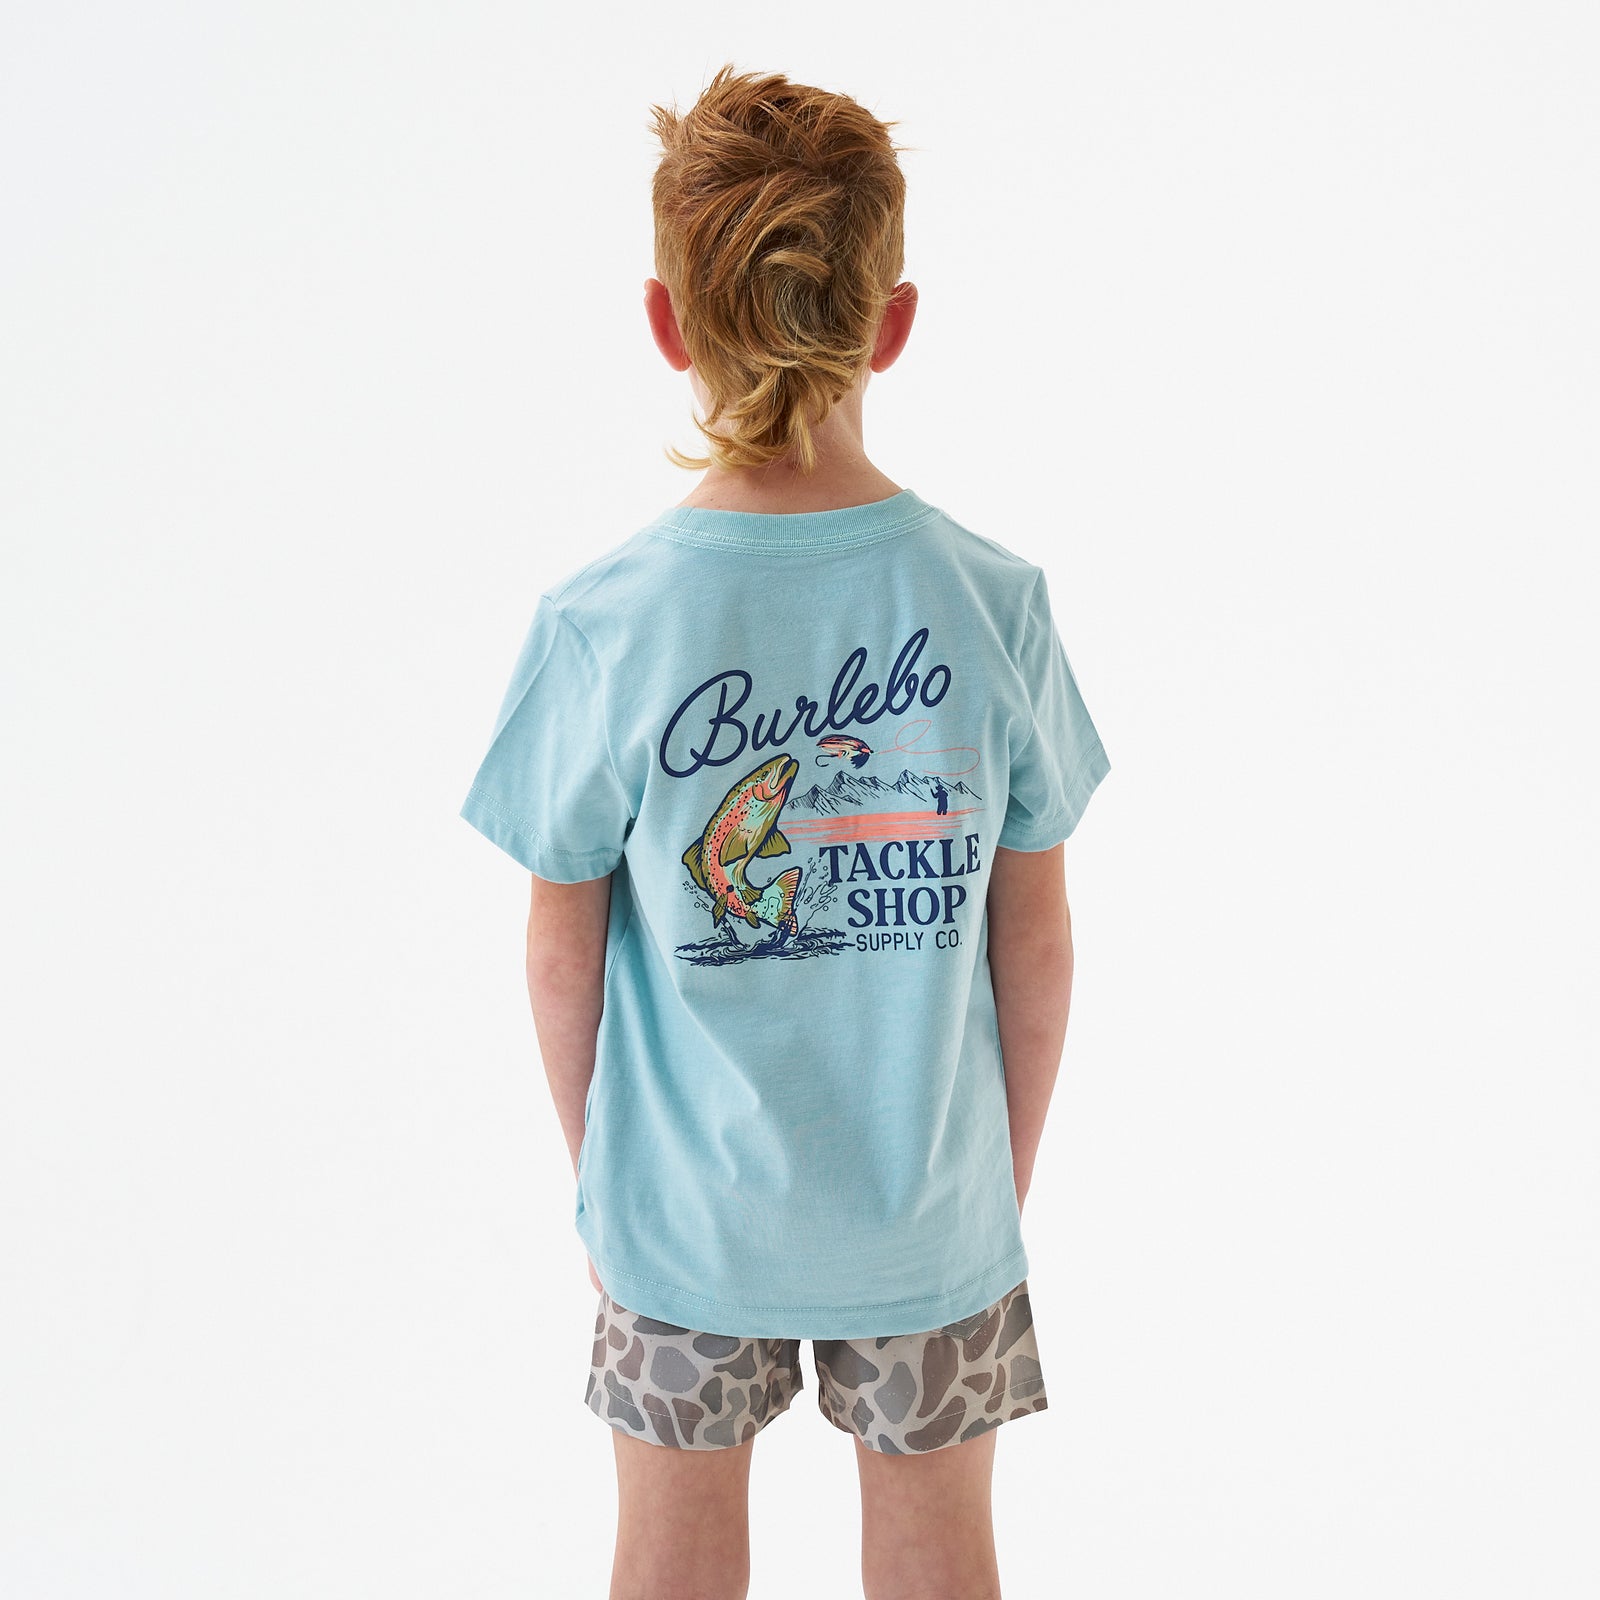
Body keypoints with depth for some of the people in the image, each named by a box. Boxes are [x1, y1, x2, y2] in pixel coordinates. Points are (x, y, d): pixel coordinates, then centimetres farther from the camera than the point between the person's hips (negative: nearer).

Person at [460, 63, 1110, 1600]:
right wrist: (1010, 1177, 8)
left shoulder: (598, 624, -20)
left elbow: (562, 952, -9)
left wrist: (593, 1169, 9)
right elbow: (1036, 942, -8)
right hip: (930, 1200, 1)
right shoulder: (995, 600, -17)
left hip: (684, 1200, 0)